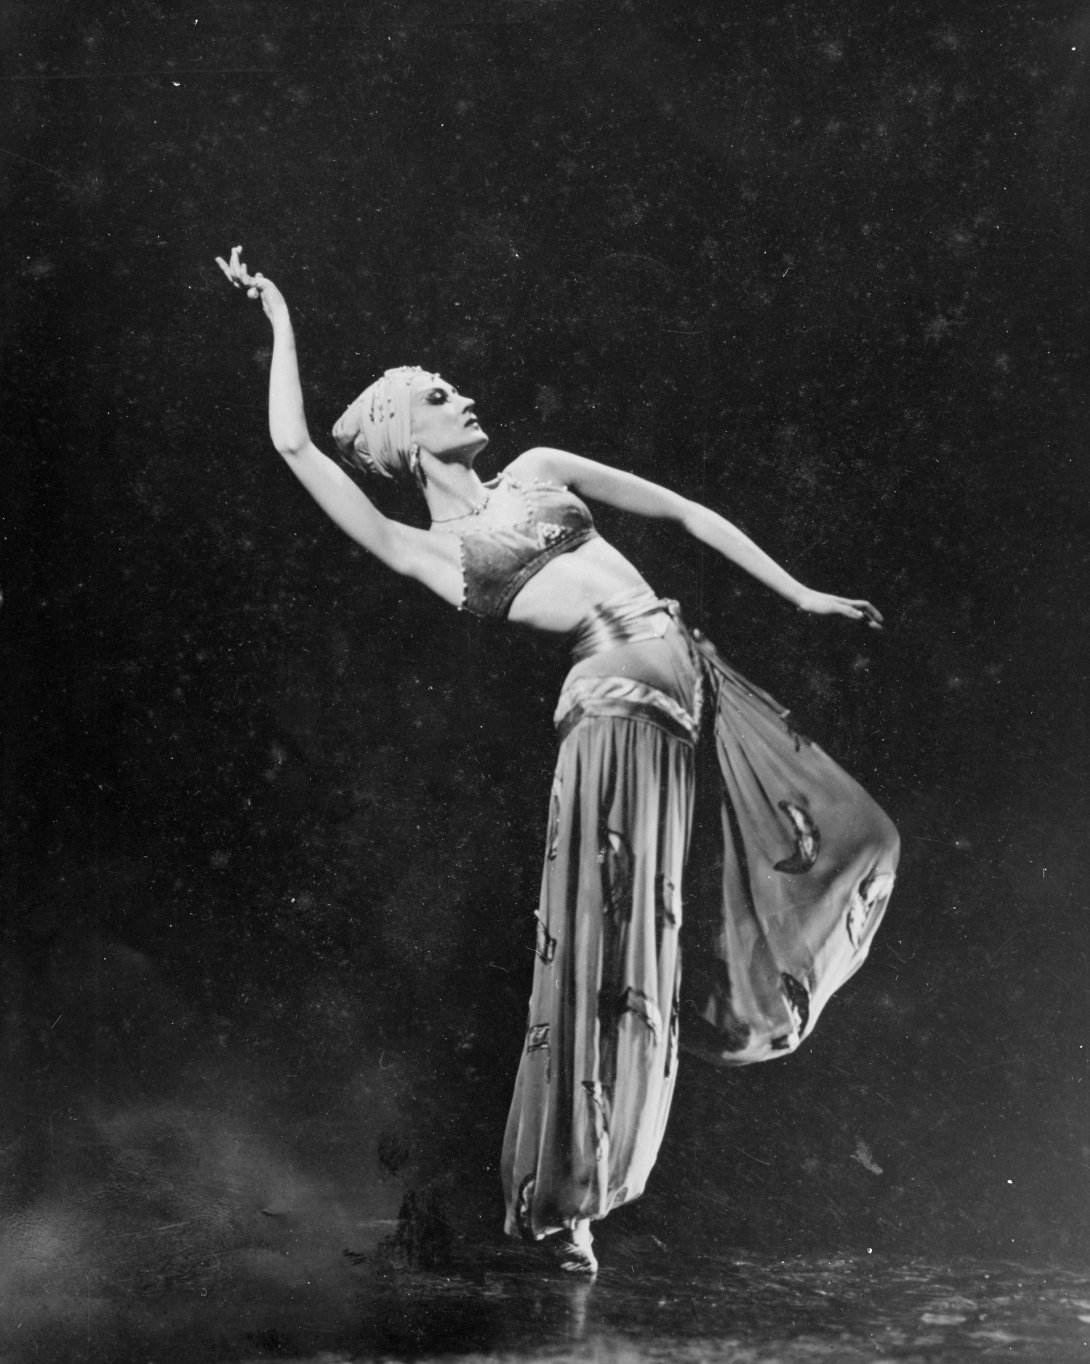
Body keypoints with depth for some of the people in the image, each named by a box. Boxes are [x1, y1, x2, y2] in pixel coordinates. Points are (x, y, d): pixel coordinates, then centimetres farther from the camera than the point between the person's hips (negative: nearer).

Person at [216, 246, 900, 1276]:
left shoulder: (539, 471, 22)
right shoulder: (424, 551, 8)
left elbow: (686, 514, 23)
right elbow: (293, 444, 2)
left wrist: (800, 595, 18)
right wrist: (279, 318, 15)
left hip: (696, 672, 6)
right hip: (617, 707, -6)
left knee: (848, 840, 6)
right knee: (611, 960, -6)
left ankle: (740, 1010, 27)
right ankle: (559, 1203, 10)